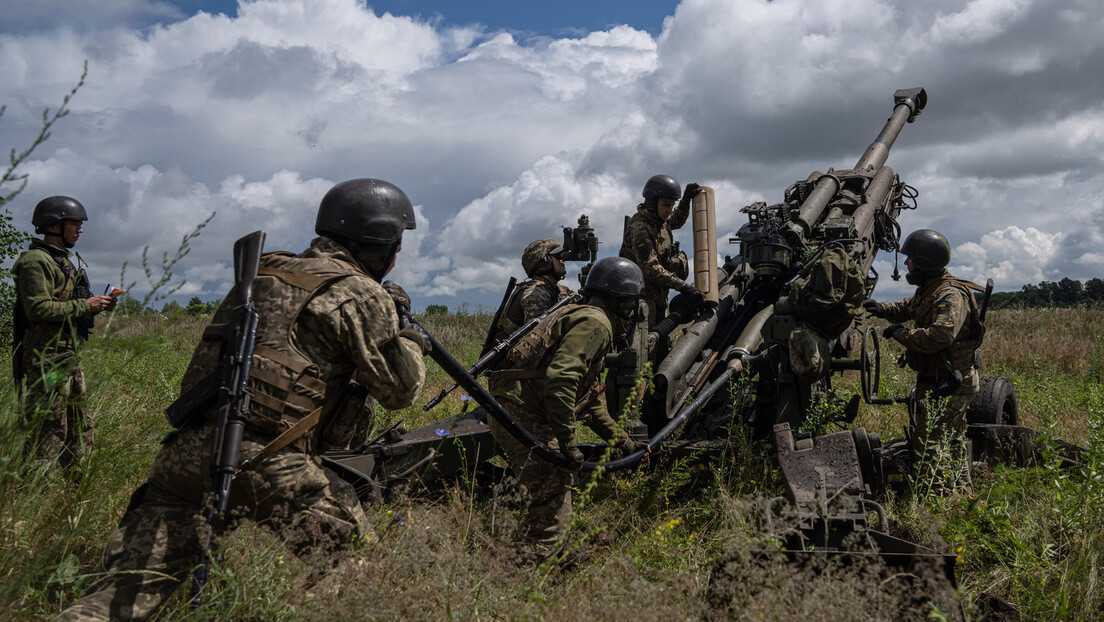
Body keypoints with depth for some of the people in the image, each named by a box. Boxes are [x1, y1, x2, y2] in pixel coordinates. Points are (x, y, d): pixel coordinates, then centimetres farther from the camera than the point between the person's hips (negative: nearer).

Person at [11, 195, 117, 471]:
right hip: (46, 358, -10)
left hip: (69, 356, 10)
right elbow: (39, 309, -22)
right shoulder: (35, 261, -12)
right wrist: (84, 305, -18)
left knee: (80, 426, 14)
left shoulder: (66, 260, 18)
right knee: (50, 429, -7)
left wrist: (97, 305, 7)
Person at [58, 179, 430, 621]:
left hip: (186, 449, 7)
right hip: (265, 463, -7)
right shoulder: (361, 295, -2)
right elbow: (400, 388, -2)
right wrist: (412, 340, 19)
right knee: (350, 537, 11)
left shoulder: (266, 273, 20)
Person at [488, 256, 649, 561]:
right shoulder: (595, 323, -9)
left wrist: (624, 442, 31)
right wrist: (569, 443, -22)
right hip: (524, 417, -11)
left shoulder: (579, 316, 25)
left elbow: (590, 399, 30)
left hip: (509, 411, 11)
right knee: (554, 506, -8)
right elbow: (560, 379, -25)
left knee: (549, 500, 20)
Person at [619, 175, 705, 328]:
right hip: (643, 295, -9)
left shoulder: (659, 219, 7)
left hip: (659, 294, 9)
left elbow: (677, 221, 32)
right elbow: (650, 269, -26)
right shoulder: (639, 228, -21)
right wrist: (683, 287, -28)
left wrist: (686, 200, 13)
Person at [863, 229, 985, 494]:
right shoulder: (927, 291, 11)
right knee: (951, 441, 20)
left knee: (927, 442, -12)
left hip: (949, 384, -11)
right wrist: (882, 308, 9)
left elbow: (941, 335, -35)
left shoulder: (951, 295, -21)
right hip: (934, 380, 11)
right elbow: (906, 308, 29)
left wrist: (901, 333, -23)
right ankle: (960, 494, 33)